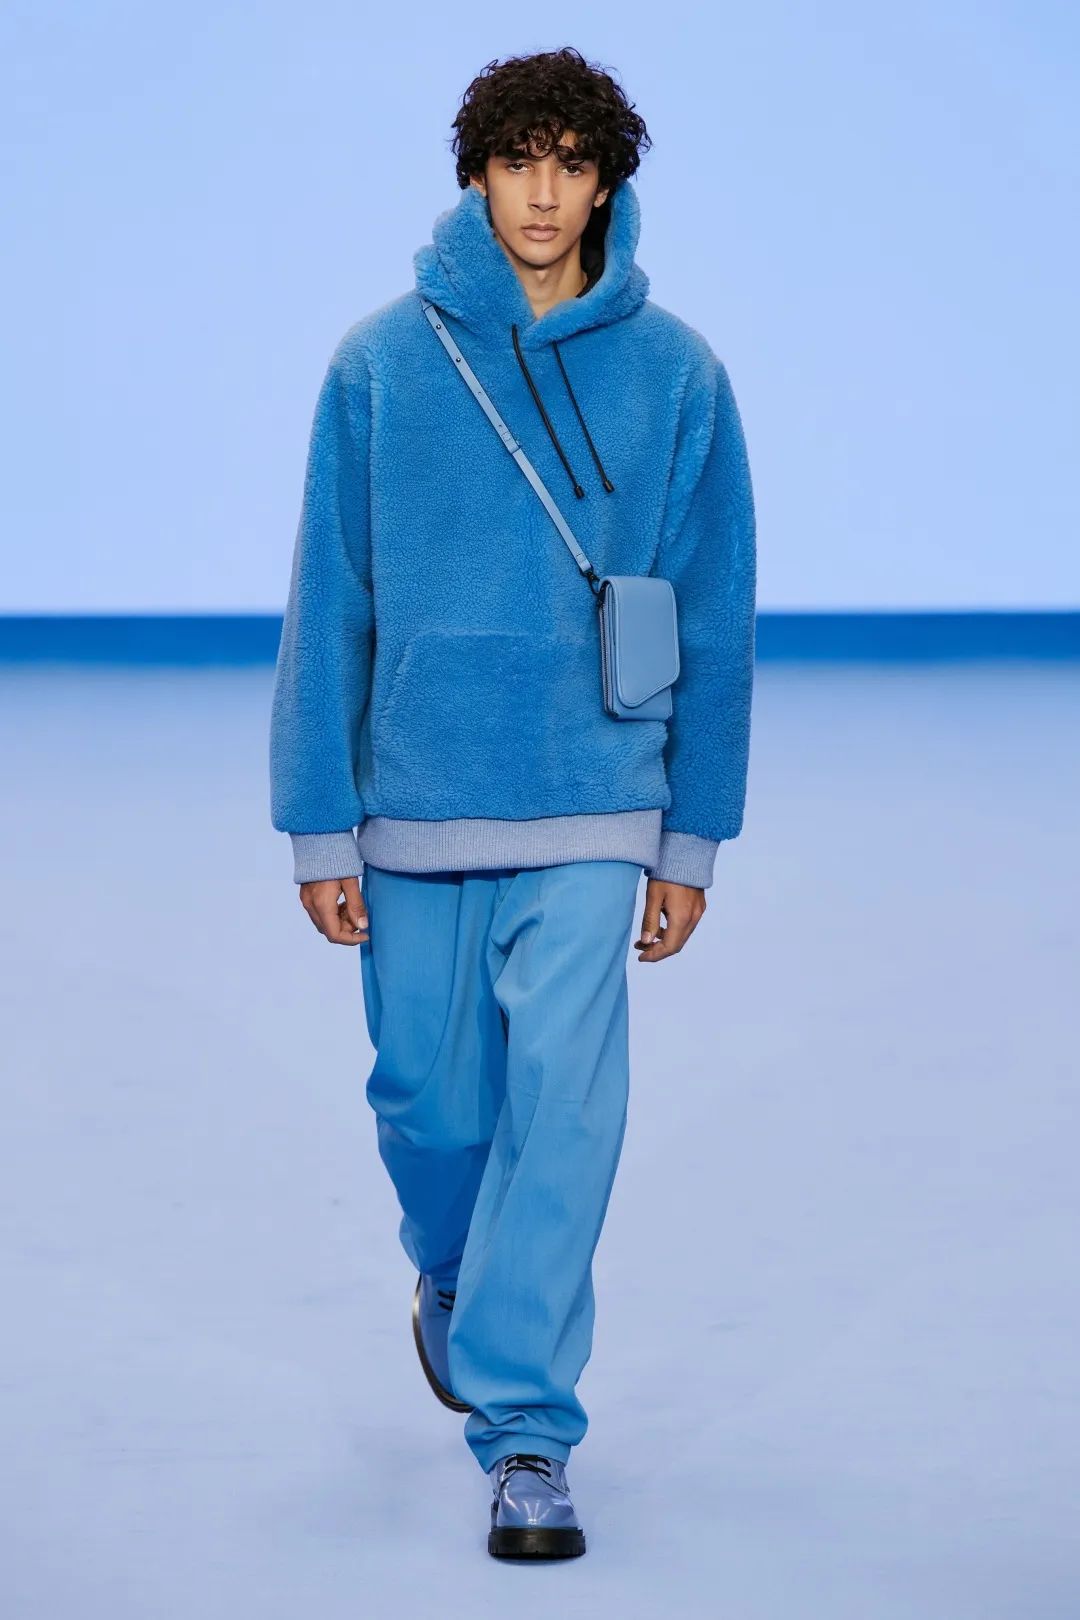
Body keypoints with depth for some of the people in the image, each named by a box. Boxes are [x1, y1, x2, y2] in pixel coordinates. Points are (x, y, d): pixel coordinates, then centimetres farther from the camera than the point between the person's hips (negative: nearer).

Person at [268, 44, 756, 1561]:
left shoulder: (675, 374, 0)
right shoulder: (381, 362, -1)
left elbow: (715, 617, 4)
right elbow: (329, 603, 1)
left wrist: (692, 837, 3)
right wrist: (319, 829, -1)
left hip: (592, 819, -1)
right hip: (415, 810, 1)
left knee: (561, 1111, -8)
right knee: (428, 1099, 11)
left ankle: (524, 1430, 0)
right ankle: (451, 1279, 43)